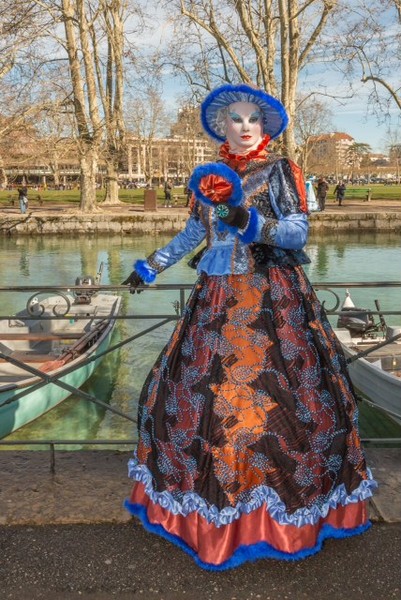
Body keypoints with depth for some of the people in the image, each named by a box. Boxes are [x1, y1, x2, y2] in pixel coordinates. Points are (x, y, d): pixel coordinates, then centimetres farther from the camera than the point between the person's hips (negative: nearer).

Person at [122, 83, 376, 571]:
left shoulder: (280, 171, 0)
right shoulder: (207, 177, 12)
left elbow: (298, 232, -8)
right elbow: (191, 234, 20)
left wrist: (252, 222, -23)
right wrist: (148, 267, 20)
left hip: (273, 298, -4)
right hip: (217, 299, 5)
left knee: (272, 393, -7)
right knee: (200, 392, 6)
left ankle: (281, 505, 14)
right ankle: (216, 504, 25)